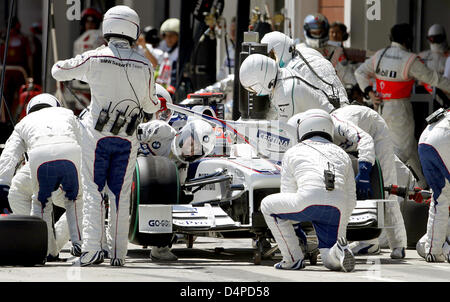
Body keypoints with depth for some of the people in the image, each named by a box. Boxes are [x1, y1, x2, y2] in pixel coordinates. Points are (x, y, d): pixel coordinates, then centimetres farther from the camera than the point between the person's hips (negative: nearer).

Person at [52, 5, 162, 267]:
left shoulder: (94, 59, -9)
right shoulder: (145, 66, -4)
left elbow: (58, 71, 5)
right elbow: (150, 105, 8)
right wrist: (159, 104, 31)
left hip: (96, 135, -2)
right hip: (127, 139, 2)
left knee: (93, 191, 2)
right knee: (121, 194, 9)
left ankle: (91, 249, -8)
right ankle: (118, 252, 8)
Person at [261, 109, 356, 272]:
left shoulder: (293, 153, 23)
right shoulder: (341, 154, 31)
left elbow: (287, 195, 24)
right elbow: (351, 200, 33)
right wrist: (340, 230, 46)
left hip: (309, 203, -3)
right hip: (336, 209, 4)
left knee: (268, 205, 24)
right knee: (330, 262, 20)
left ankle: (293, 258, 17)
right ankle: (339, 251, -16)